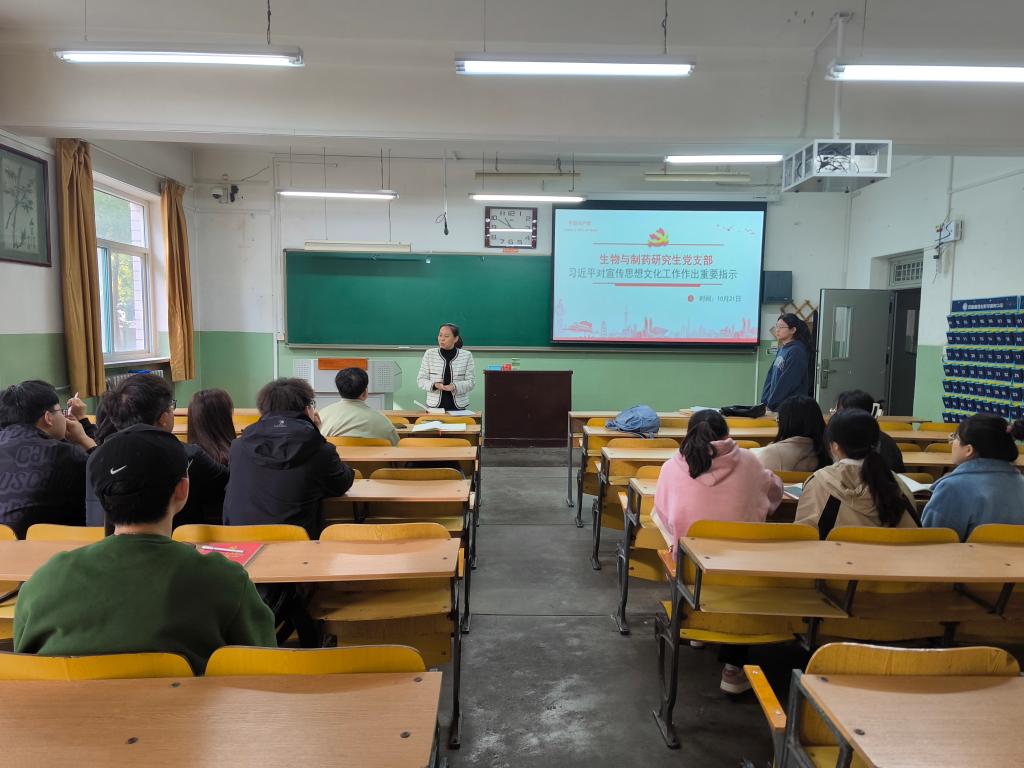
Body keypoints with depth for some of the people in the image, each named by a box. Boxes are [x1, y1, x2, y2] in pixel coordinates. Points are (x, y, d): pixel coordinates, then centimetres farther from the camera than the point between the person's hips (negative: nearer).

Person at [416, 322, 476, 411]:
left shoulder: (466, 356, 3)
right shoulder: (429, 354, 4)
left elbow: (471, 382, 0)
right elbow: (420, 380, 4)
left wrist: (455, 386, -18)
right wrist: (434, 385, -16)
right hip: (434, 406, 0)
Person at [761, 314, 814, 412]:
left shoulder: (796, 351, -12)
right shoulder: (782, 349, 12)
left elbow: (787, 382, -16)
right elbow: (771, 376, 13)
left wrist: (770, 404, -12)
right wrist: (765, 400, 5)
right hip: (777, 406, 7)